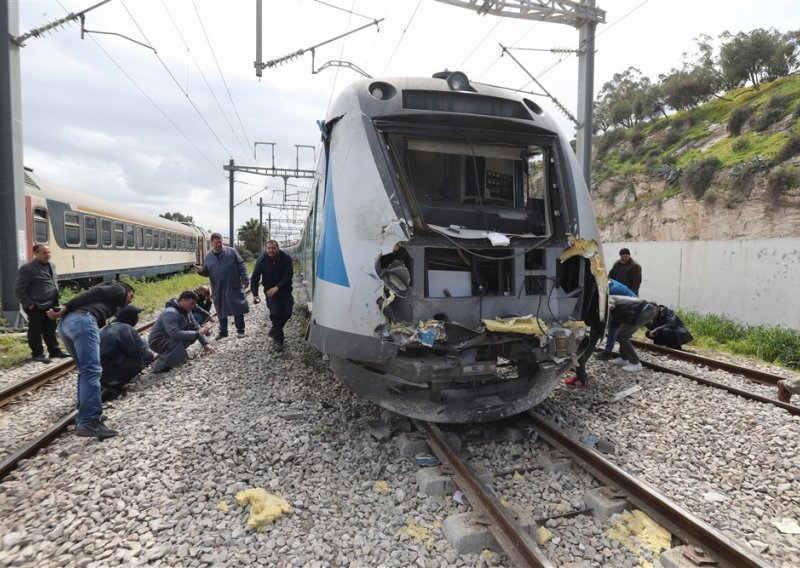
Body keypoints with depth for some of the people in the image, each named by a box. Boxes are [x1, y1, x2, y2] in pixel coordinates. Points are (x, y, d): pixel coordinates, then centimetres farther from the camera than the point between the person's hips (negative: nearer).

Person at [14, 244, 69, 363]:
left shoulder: (51, 265, 10)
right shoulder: (27, 268, -15)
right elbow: (19, 289, -13)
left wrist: (55, 300, 14)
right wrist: (29, 304, -15)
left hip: (50, 305, 7)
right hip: (36, 307, -7)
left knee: (50, 330, 16)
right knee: (35, 330, 4)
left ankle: (54, 350, 24)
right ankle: (37, 354, 13)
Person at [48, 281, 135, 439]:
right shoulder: (118, 289, 16)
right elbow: (92, 293, -1)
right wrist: (65, 309, -10)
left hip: (65, 323, 9)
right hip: (81, 320, -9)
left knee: (86, 371, 16)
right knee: (91, 371, -13)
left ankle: (84, 418, 17)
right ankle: (89, 422, -19)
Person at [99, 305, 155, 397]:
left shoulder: (106, 328, 14)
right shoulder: (125, 328, -13)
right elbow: (140, 351, -13)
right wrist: (143, 342, 7)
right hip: (109, 373, -9)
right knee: (147, 356, -6)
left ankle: (110, 382, 9)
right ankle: (114, 383, -6)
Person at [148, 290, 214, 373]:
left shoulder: (186, 311, 1)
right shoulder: (170, 313, -28)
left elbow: (195, 327, 3)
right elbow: (175, 334, -39)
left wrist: (205, 343, -6)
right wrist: (197, 334, -35)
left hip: (171, 338, 9)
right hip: (158, 341, -9)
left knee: (193, 333, -7)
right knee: (179, 344, -36)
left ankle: (177, 354, 10)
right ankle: (159, 367, -20)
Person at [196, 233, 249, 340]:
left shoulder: (231, 252, -1)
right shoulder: (209, 256, 7)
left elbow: (241, 266, -2)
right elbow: (207, 272, 14)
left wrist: (244, 280, -9)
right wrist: (201, 271, -9)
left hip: (234, 287, -3)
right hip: (218, 289, 3)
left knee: (238, 309, 3)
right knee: (221, 311, 11)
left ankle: (240, 330, 15)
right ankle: (223, 331, 24)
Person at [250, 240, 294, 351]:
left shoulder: (286, 258, -13)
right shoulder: (262, 260, -11)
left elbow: (288, 276, -20)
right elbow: (255, 278, -6)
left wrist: (277, 287, -33)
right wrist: (255, 294, -14)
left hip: (284, 290, 1)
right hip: (270, 290, -1)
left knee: (287, 312, -2)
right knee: (275, 312, -16)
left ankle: (274, 331, 25)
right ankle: (278, 339, -1)